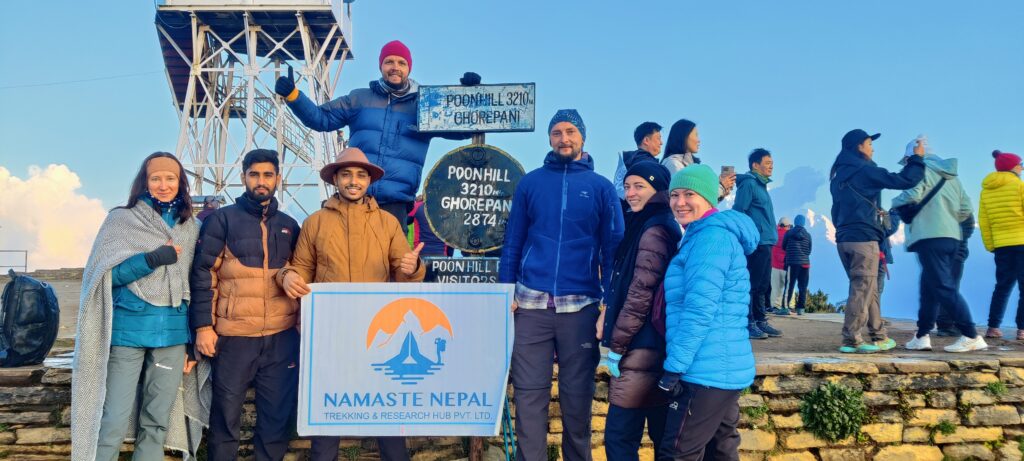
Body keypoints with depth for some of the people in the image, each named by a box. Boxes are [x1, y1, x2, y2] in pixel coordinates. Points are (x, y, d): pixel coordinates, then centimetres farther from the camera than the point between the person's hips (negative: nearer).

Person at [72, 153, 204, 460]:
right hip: (128, 329, -3)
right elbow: (104, 275, -5)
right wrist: (152, 259, -17)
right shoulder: (121, 220, 1)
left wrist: (194, 341, 11)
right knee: (114, 421, -3)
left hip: (173, 332, 3)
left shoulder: (191, 228, 11)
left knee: (157, 422, 8)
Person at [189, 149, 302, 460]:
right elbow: (203, 275, -3)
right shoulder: (222, 220, 1)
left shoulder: (289, 225, 13)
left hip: (281, 337, 3)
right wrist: (203, 326, -9)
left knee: (278, 412, 8)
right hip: (233, 336, -3)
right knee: (226, 410, 4)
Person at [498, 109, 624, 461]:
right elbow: (512, 241, 8)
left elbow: (613, 249, 4)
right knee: (529, 393, 2)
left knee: (577, 395, 9)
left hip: (581, 306, 0)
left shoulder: (602, 188, 5)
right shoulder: (530, 182, 7)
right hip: (531, 304, 1)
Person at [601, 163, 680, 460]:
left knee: (620, 437, -5)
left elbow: (640, 295, -18)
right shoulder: (653, 226, 17)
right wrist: (619, 341, 18)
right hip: (658, 348, 10)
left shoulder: (653, 231, -14)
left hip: (641, 351, -10)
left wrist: (616, 345, -11)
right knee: (663, 435, 15)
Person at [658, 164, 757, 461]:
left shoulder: (711, 236, -13)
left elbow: (699, 309, -20)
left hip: (707, 371, -10)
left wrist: (674, 367, -18)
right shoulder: (707, 235, 18)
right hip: (727, 368, 10)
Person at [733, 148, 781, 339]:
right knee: (752, 285, -8)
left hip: (765, 244, 10)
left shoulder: (761, 185, 20)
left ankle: (760, 321, 19)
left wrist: (770, 238, 20)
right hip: (755, 244, -10)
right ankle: (749, 324, -5)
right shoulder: (748, 183, -8)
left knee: (762, 286, 12)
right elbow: (738, 212, -16)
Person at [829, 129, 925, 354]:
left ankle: (879, 336, 19)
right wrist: (917, 158, 4)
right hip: (864, 238, -8)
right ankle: (851, 339, -6)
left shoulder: (838, 175, 15)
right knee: (862, 289, -5)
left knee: (868, 289, 15)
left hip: (844, 238, 8)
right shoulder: (865, 170, -8)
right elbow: (904, 181, -11)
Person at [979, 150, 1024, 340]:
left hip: (1001, 244, 5)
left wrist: (989, 245, 13)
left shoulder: (986, 189, 9)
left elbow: (983, 221, 8)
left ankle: (993, 327, 7)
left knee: (1002, 286, 12)